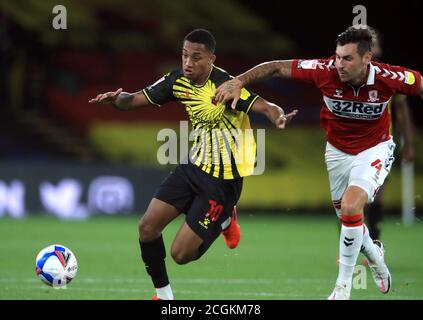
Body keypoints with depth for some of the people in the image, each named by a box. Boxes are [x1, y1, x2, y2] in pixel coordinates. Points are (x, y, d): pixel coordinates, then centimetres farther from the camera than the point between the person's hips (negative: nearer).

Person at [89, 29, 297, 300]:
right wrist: (116, 99, -21)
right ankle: (164, 295, 19)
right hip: (194, 166, 7)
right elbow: (136, 100, 1)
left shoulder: (225, 86, -23)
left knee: (182, 254, -7)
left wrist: (278, 117, -52)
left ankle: (224, 220, 22)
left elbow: (265, 107, -29)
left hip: (223, 179, -7)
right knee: (148, 227, -1)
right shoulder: (178, 81, -3)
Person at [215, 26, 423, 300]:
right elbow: (277, 67, -17)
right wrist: (238, 82, -26)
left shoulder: (388, 78, -29)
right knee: (345, 213, 17)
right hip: (337, 151, 4)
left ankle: (343, 287, -8)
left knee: (350, 207, -23)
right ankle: (375, 256, 50)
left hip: (374, 149, -3)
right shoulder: (326, 71, -27)